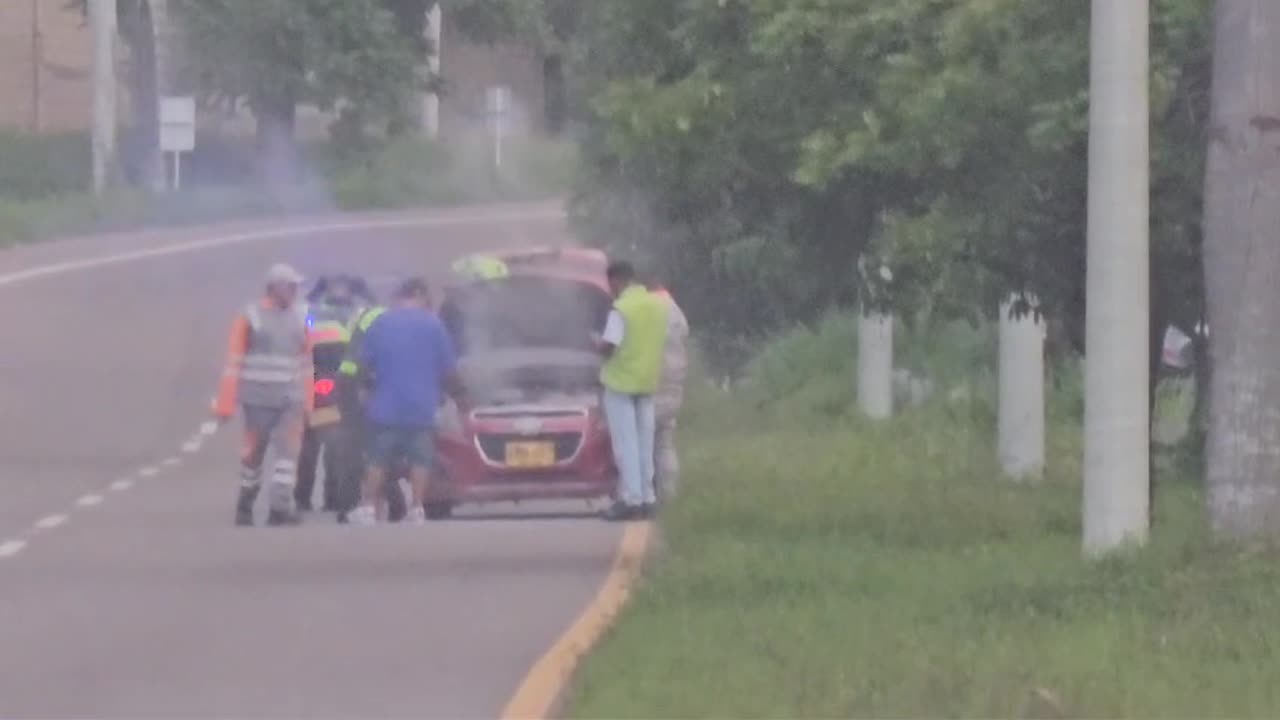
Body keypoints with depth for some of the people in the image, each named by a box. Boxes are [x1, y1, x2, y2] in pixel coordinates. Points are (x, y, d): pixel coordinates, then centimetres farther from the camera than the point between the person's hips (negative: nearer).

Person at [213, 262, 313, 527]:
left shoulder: (299, 316, 9)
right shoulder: (251, 316, -4)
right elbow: (234, 362, -5)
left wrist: (307, 400, 14)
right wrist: (225, 403, -9)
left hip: (291, 399, 3)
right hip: (258, 398, -3)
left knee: (288, 451, -11)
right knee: (254, 454, 8)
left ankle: (280, 508, -16)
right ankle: (245, 504, 27)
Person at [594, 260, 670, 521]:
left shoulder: (621, 309, -15)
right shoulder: (658, 304, 7)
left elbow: (609, 346, -19)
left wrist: (598, 343, 1)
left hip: (621, 382, -7)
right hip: (648, 381, 7)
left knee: (626, 443, -4)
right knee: (644, 443, 12)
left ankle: (631, 499, -7)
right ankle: (647, 498, 14)